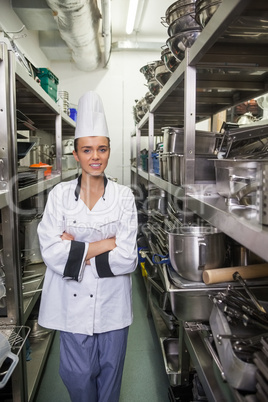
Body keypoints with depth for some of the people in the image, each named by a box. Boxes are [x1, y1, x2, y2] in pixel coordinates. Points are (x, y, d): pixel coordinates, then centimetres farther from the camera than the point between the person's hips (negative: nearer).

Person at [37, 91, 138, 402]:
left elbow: (127, 258, -12)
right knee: (78, 376, 15)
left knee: (109, 374, 18)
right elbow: (51, 253, -15)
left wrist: (77, 249, -16)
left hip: (112, 303, 1)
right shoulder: (60, 194, -5)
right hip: (73, 302, 0)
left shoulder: (123, 196, -5)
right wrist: (107, 243, -17)